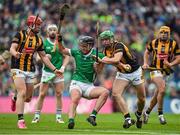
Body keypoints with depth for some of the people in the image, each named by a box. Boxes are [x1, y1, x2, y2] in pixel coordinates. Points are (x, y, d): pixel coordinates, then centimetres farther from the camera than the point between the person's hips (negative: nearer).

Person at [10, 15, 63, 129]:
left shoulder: (39, 40, 11)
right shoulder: (20, 35, -4)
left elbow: (44, 57, 17)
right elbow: (12, 49, -13)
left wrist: (54, 69, 12)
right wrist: (16, 53, -36)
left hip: (30, 70, 5)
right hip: (18, 69, -5)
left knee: (28, 97, 7)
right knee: (22, 93, -18)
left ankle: (15, 98, 42)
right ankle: (20, 120, -15)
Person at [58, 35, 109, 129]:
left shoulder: (96, 55, 0)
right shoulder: (77, 53, 7)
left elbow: (97, 70, -10)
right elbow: (62, 50, 19)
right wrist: (59, 41, 3)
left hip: (89, 86, 1)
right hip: (76, 83, -1)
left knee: (105, 92, -24)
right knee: (75, 99, -33)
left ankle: (92, 116, -27)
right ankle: (71, 120, -49)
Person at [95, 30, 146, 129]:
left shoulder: (118, 46, -27)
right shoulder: (106, 50, -4)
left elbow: (116, 60, -43)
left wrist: (101, 60, -38)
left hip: (135, 72, -5)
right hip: (122, 74, 5)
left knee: (142, 98, 5)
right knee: (116, 93, -21)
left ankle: (139, 114, 38)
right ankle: (128, 119, -22)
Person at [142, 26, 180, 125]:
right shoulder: (153, 43, 0)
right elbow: (147, 52, 17)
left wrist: (171, 64, -18)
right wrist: (145, 63, 4)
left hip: (165, 71, 2)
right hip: (155, 70, -2)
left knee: (157, 95, 10)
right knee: (162, 89, -24)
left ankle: (147, 112, 32)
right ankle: (160, 114, -13)